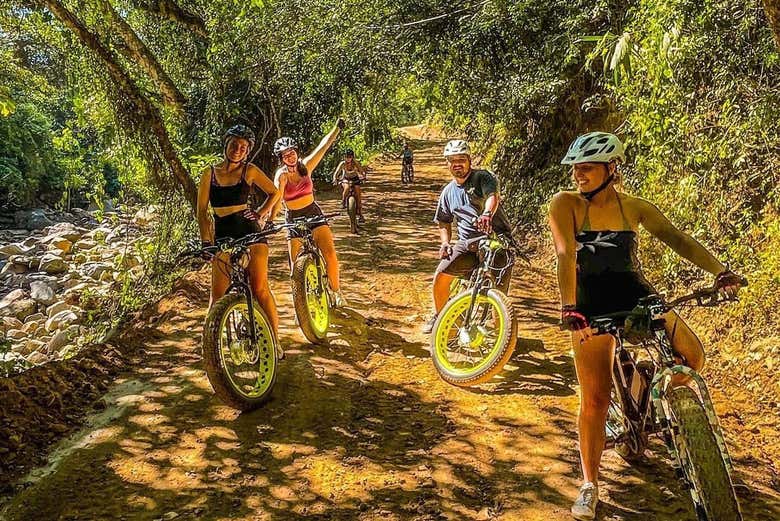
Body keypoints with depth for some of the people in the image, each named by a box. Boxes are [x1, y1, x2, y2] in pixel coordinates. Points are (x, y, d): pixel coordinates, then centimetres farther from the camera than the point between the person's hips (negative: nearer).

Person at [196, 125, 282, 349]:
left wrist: (261, 213, -1)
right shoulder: (209, 173, 6)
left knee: (260, 288, -11)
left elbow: (275, 192, 13)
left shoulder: (249, 170, 3)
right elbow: (202, 210, 4)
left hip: (250, 231, -2)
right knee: (218, 294, -1)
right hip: (223, 234, 2)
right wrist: (206, 241, -6)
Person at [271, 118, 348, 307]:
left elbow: (323, 146, -15)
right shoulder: (282, 174, -13)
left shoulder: (305, 166, -7)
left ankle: (336, 291, 5)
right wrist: (271, 220, -42)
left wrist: (337, 128, -25)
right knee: (296, 264, -1)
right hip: (293, 217, -1)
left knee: (330, 254, -13)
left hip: (313, 212, 2)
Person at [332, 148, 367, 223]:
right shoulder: (342, 164, -21)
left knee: (358, 195, -11)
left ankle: (360, 214, -3)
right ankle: (343, 201, -10)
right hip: (345, 179, 0)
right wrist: (335, 179, -45)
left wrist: (363, 176, -50)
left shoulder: (355, 163, -22)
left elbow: (362, 171, -28)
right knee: (347, 187, -36)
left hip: (355, 179, 0)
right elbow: (336, 173, -25)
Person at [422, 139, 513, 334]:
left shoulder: (483, 177, -1)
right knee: (440, 277, -7)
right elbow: (444, 222, 25)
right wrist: (445, 243, 6)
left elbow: (492, 196, -23)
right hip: (467, 243, 5)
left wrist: (487, 214, -45)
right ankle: (439, 316, 18)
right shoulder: (448, 191, 15)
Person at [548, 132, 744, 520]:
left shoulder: (634, 207, -1)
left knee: (692, 357, -16)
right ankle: (589, 486, 15)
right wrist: (568, 309, -34)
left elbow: (677, 239, -7)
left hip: (636, 293, 3)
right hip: (592, 304, -3)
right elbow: (565, 256, -23)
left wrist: (720, 271, -20)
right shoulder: (566, 204, -11)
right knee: (594, 400, -2)